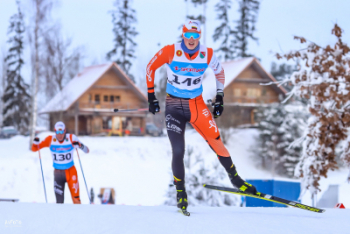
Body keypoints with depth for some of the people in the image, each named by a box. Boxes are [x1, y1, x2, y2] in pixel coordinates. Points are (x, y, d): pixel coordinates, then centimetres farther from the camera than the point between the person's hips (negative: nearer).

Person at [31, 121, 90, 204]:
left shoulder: (72, 138, -12)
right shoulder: (50, 140, -9)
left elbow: (86, 151, -12)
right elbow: (34, 149, -2)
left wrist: (80, 145, -33)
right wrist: (36, 143, -24)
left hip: (71, 172, -1)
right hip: (58, 173, 1)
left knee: (76, 199, -6)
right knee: (59, 201, 1)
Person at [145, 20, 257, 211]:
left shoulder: (207, 54, -8)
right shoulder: (170, 51, -15)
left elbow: (219, 72, 11)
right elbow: (150, 68, -1)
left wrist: (219, 99, 7)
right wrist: (151, 97, 0)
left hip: (197, 104, 2)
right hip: (174, 106, -2)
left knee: (217, 143, -2)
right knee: (178, 152, -10)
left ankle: (235, 178, 19)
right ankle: (180, 192, 9)